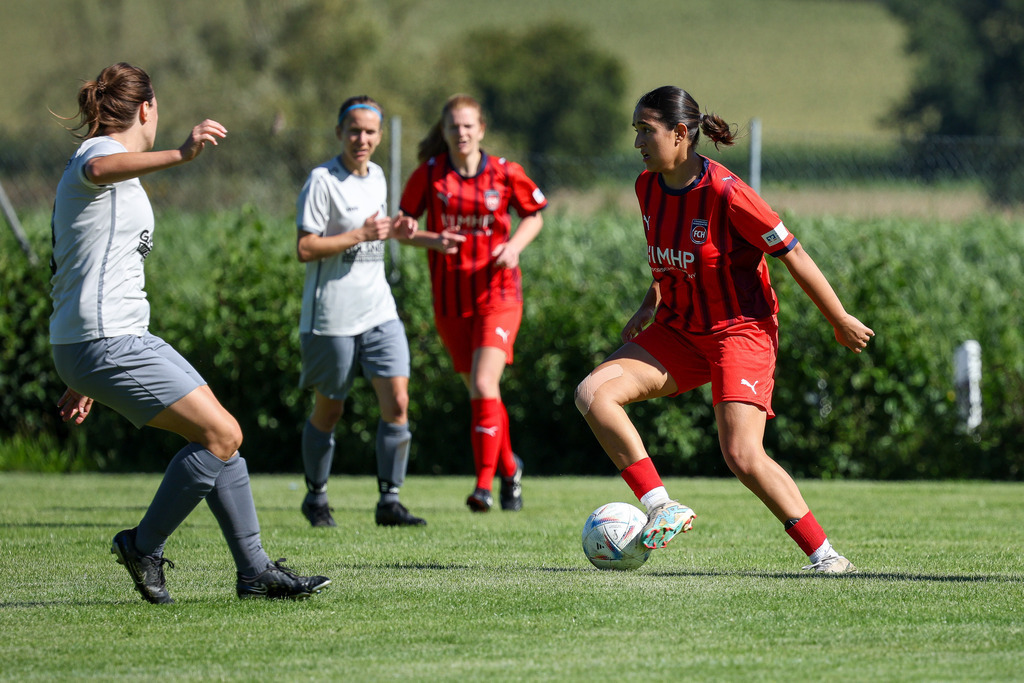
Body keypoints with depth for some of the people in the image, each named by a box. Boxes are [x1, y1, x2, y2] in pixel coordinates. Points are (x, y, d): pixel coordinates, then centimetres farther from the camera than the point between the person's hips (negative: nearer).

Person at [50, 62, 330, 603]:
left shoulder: (104, 158, 24)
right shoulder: (99, 152, -7)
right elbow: (100, 170, -37)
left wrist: (81, 382, 29)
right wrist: (179, 155, -53)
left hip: (118, 338, 11)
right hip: (108, 342, -11)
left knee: (220, 432, 11)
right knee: (222, 435, -12)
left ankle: (255, 570, 14)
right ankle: (143, 547, -1)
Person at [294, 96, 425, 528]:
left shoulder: (377, 177, 12)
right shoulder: (322, 181, -11)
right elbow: (305, 249, -16)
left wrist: (391, 232, 6)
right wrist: (361, 235, -19)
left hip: (378, 310, 6)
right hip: (332, 315, -6)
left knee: (397, 402, -7)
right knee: (328, 411, 6)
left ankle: (389, 501, -2)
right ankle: (316, 498, 24)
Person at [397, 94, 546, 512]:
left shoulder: (505, 174, -2)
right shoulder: (429, 175, -1)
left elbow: (533, 216, 12)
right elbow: (402, 227, 4)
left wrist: (515, 245, -8)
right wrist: (432, 240, -16)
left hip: (497, 294, -2)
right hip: (450, 300, 2)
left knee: (484, 387, -17)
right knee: (478, 393, 9)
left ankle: (484, 485, -18)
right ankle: (509, 469, 32)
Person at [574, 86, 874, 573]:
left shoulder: (724, 193, -21)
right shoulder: (648, 187, 1)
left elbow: (793, 255, -13)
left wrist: (841, 323, -7)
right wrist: (650, 307, 10)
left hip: (741, 331, -7)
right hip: (677, 332, 7)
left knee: (742, 456, -20)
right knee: (593, 393, -14)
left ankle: (824, 554, -7)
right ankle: (661, 508, -12)